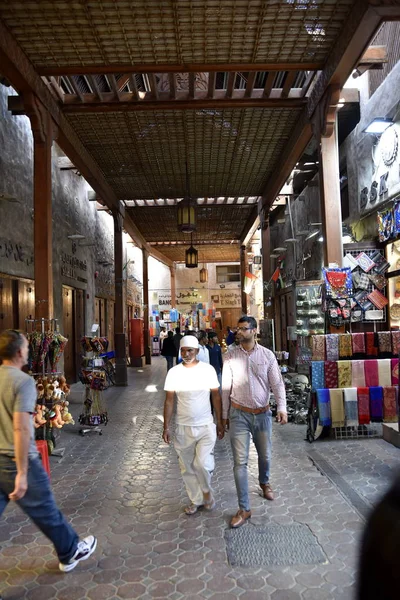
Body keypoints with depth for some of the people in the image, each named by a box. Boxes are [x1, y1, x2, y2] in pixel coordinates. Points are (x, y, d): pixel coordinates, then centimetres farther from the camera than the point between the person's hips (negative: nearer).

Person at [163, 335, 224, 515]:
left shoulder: (208, 370, -6)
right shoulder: (174, 372, -5)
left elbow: (216, 397, 2)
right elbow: (169, 401, 0)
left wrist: (220, 423, 3)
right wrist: (166, 427, -2)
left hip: (206, 426, -1)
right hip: (183, 427, 2)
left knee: (203, 464, -11)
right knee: (187, 468, 11)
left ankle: (207, 491, 20)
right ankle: (196, 499, 32)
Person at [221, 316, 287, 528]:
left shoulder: (267, 355, -5)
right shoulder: (231, 356, -4)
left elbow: (277, 383, -3)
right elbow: (226, 388, 2)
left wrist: (282, 408, -15)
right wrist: (224, 415, 5)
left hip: (263, 414, 1)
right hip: (239, 414, -1)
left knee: (265, 455, 19)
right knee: (240, 461, -2)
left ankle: (264, 482, 51)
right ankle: (244, 509, 10)